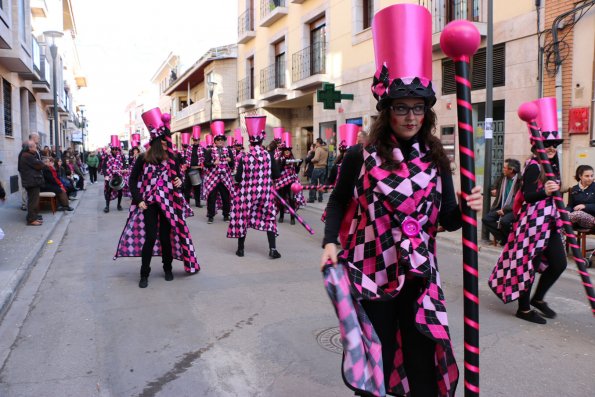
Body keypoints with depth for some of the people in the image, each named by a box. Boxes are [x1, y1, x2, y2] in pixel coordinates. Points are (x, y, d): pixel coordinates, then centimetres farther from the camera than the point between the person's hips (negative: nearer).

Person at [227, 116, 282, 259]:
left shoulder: (243, 157, -9)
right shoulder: (269, 155, -6)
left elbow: (238, 178, -9)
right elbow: (276, 175, -2)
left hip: (246, 193, -1)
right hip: (265, 193, 1)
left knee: (242, 219, 12)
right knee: (269, 219, 10)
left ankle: (240, 249, 21)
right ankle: (272, 249, 2)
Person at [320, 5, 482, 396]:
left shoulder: (435, 160, 0)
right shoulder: (360, 156, -7)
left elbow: (447, 220, 0)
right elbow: (339, 202, 4)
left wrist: (466, 209, -20)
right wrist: (330, 241, -9)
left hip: (419, 275, 2)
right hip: (371, 273, -2)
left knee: (423, 362, 13)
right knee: (375, 359, 13)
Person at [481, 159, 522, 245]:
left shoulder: (520, 180, -14)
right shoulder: (503, 177, 8)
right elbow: (495, 187, 30)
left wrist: (505, 209, -22)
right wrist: (494, 191, 6)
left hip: (513, 209, -7)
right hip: (500, 207, 7)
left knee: (504, 221, -34)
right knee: (485, 219, -14)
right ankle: (503, 237, -2)